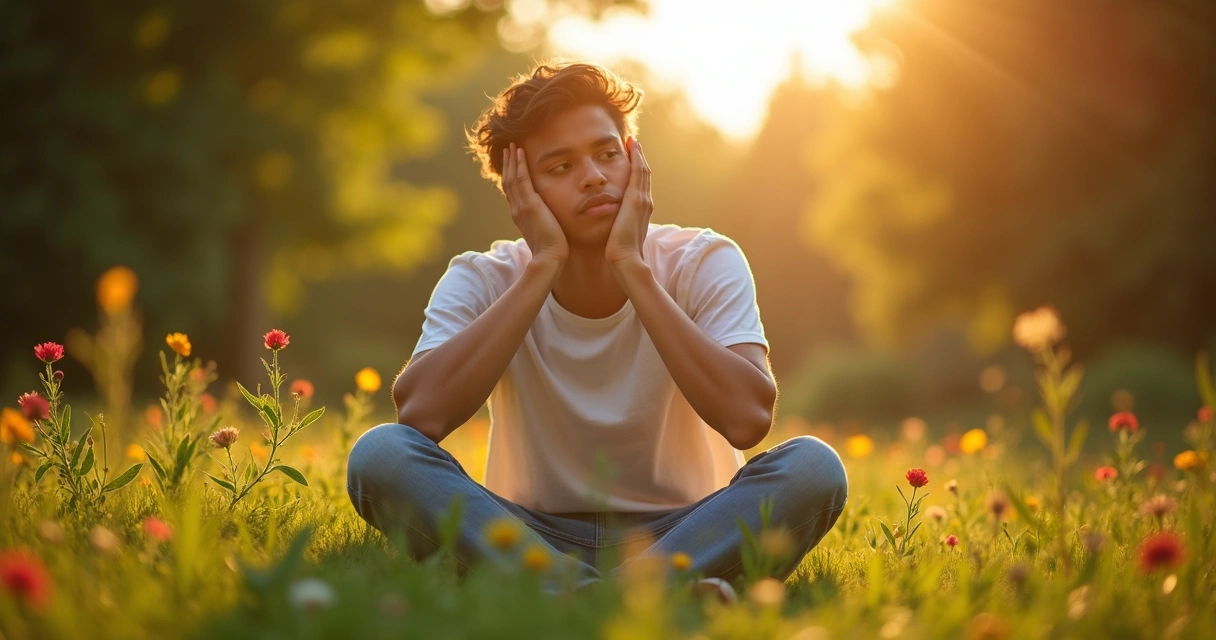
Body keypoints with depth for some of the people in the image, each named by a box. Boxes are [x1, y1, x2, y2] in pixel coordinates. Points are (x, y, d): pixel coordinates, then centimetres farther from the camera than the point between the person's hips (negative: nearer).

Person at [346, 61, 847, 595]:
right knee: (379, 453, -26)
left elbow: (748, 419, -26)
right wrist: (543, 268, -23)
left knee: (812, 466, -28)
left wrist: (632, 267, -24)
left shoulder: (704, 265, -8)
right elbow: (419, 414, -26)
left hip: (681, 538, -1)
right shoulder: (482, 281, -5)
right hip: (528, 540, 1)